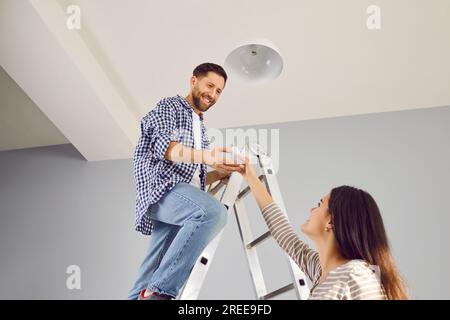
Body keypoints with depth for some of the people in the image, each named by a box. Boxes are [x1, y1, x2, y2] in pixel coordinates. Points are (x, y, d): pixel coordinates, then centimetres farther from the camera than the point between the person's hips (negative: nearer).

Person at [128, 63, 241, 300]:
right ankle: (159, 292, -34)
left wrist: (222, 171, 11)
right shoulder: (171, 105, 9)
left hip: (181, 195, 8)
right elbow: (163, 144, -12)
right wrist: (206, 157, -27)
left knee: (154, 269, -2)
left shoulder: (200, 128, 33)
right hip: (161, 186, -8)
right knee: (213, 211, -33)